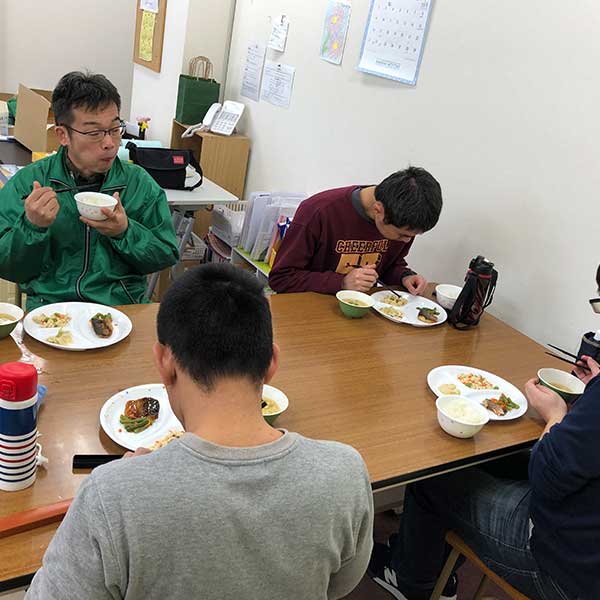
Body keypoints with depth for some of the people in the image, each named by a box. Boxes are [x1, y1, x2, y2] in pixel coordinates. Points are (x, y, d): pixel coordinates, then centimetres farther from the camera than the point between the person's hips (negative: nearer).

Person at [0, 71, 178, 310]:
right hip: (50, 304, -1)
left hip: (123, 305, 1)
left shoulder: (140, 183, 4)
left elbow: (167, 257, 4)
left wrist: (125, 232, -12)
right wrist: (31, 227, -15)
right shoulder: (26, 183, 2)